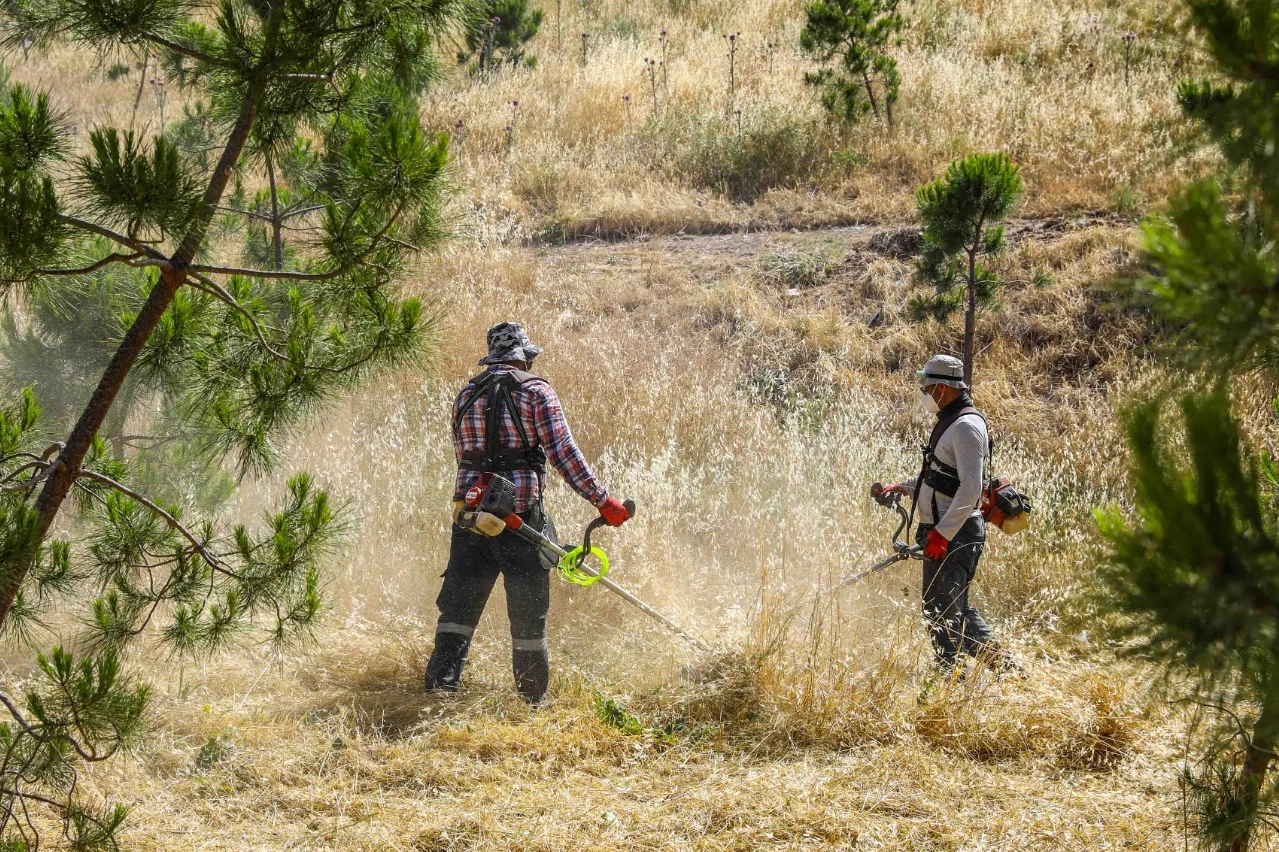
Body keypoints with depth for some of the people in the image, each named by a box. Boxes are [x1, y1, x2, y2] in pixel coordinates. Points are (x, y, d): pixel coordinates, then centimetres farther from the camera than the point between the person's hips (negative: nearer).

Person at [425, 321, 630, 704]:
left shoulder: (466, 396, 13)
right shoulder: (535, 391, -2)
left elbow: (463, 457, 16)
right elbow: (563, 452, -10)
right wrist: (603, 500, -9)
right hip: (519, 514, -4)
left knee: (458, 604, 10)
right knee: (528, 611, 5)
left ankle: (440, 681, -3)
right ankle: (533, 699, 10)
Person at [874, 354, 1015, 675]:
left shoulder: (966, 427, -16)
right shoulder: (949, 422, 18)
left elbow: (970, 488, -23)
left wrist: (941, 534, -26)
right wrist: (898, 488, 17)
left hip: (956, 534, -11)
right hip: (940, 531, 11)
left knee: (944, 609, -9)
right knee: (956, 608, 14)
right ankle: (1003, 665, 18)